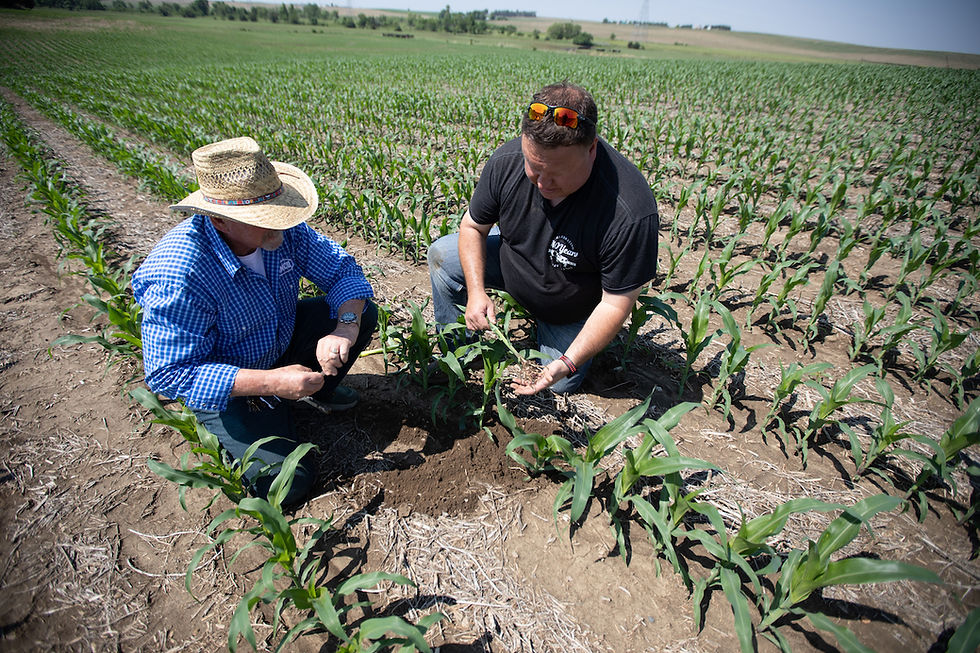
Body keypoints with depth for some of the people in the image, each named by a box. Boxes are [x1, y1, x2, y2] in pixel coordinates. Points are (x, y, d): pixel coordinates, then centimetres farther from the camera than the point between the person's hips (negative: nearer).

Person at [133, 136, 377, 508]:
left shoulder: (284, 230, -19)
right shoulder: (179, 275, -35)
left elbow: (342, 269, -11)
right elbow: (170, 375, -30)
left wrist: (345, 327, -31)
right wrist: (271, 381, -37)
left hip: (281, 339, 6)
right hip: (229, 385, -5)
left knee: (363, 311, -9)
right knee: (287, 484, -14)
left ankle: (316, 391, 14)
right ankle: (224, 431, 16)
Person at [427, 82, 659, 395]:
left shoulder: (630, 212, -40)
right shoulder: (506, 160, -26)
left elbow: (616, 302, -30)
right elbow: (473, 226, -11)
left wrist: (568, 363, -37)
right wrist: (476, 292, -24)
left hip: (570, 308, -3)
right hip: (513, 259, 4)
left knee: (560, 386, 0)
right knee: (442, 255, -10)